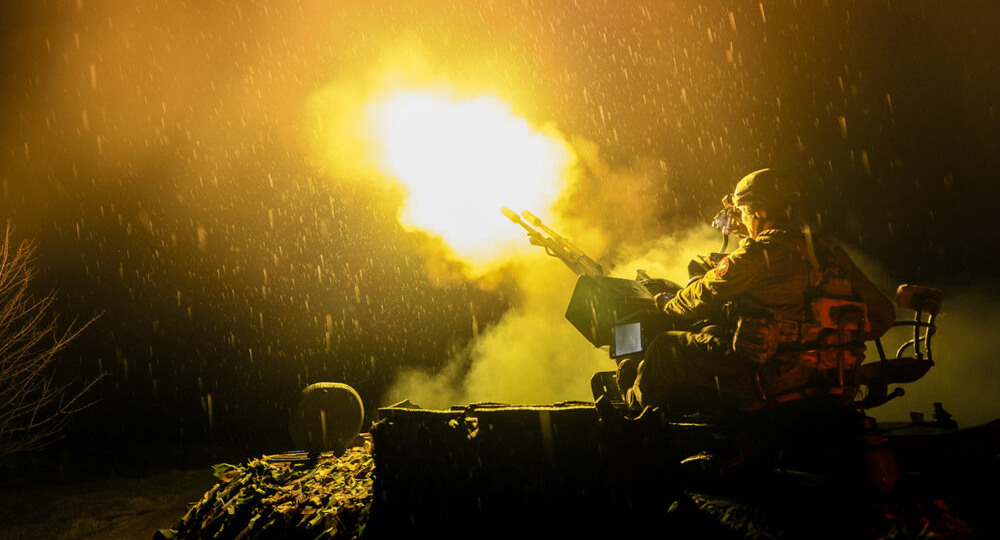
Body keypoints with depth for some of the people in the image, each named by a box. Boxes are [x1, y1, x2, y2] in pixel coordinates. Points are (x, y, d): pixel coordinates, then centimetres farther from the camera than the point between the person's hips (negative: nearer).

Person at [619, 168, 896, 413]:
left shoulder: (758, 253, -12)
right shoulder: (828, 250, 9)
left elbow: (705, 294, -5)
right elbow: (881, 313, 12)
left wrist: (668, 304, 17)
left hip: (766, 376, -8)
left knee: (666, 346, 10)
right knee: (713, 333, 30)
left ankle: (637, 402, 37)